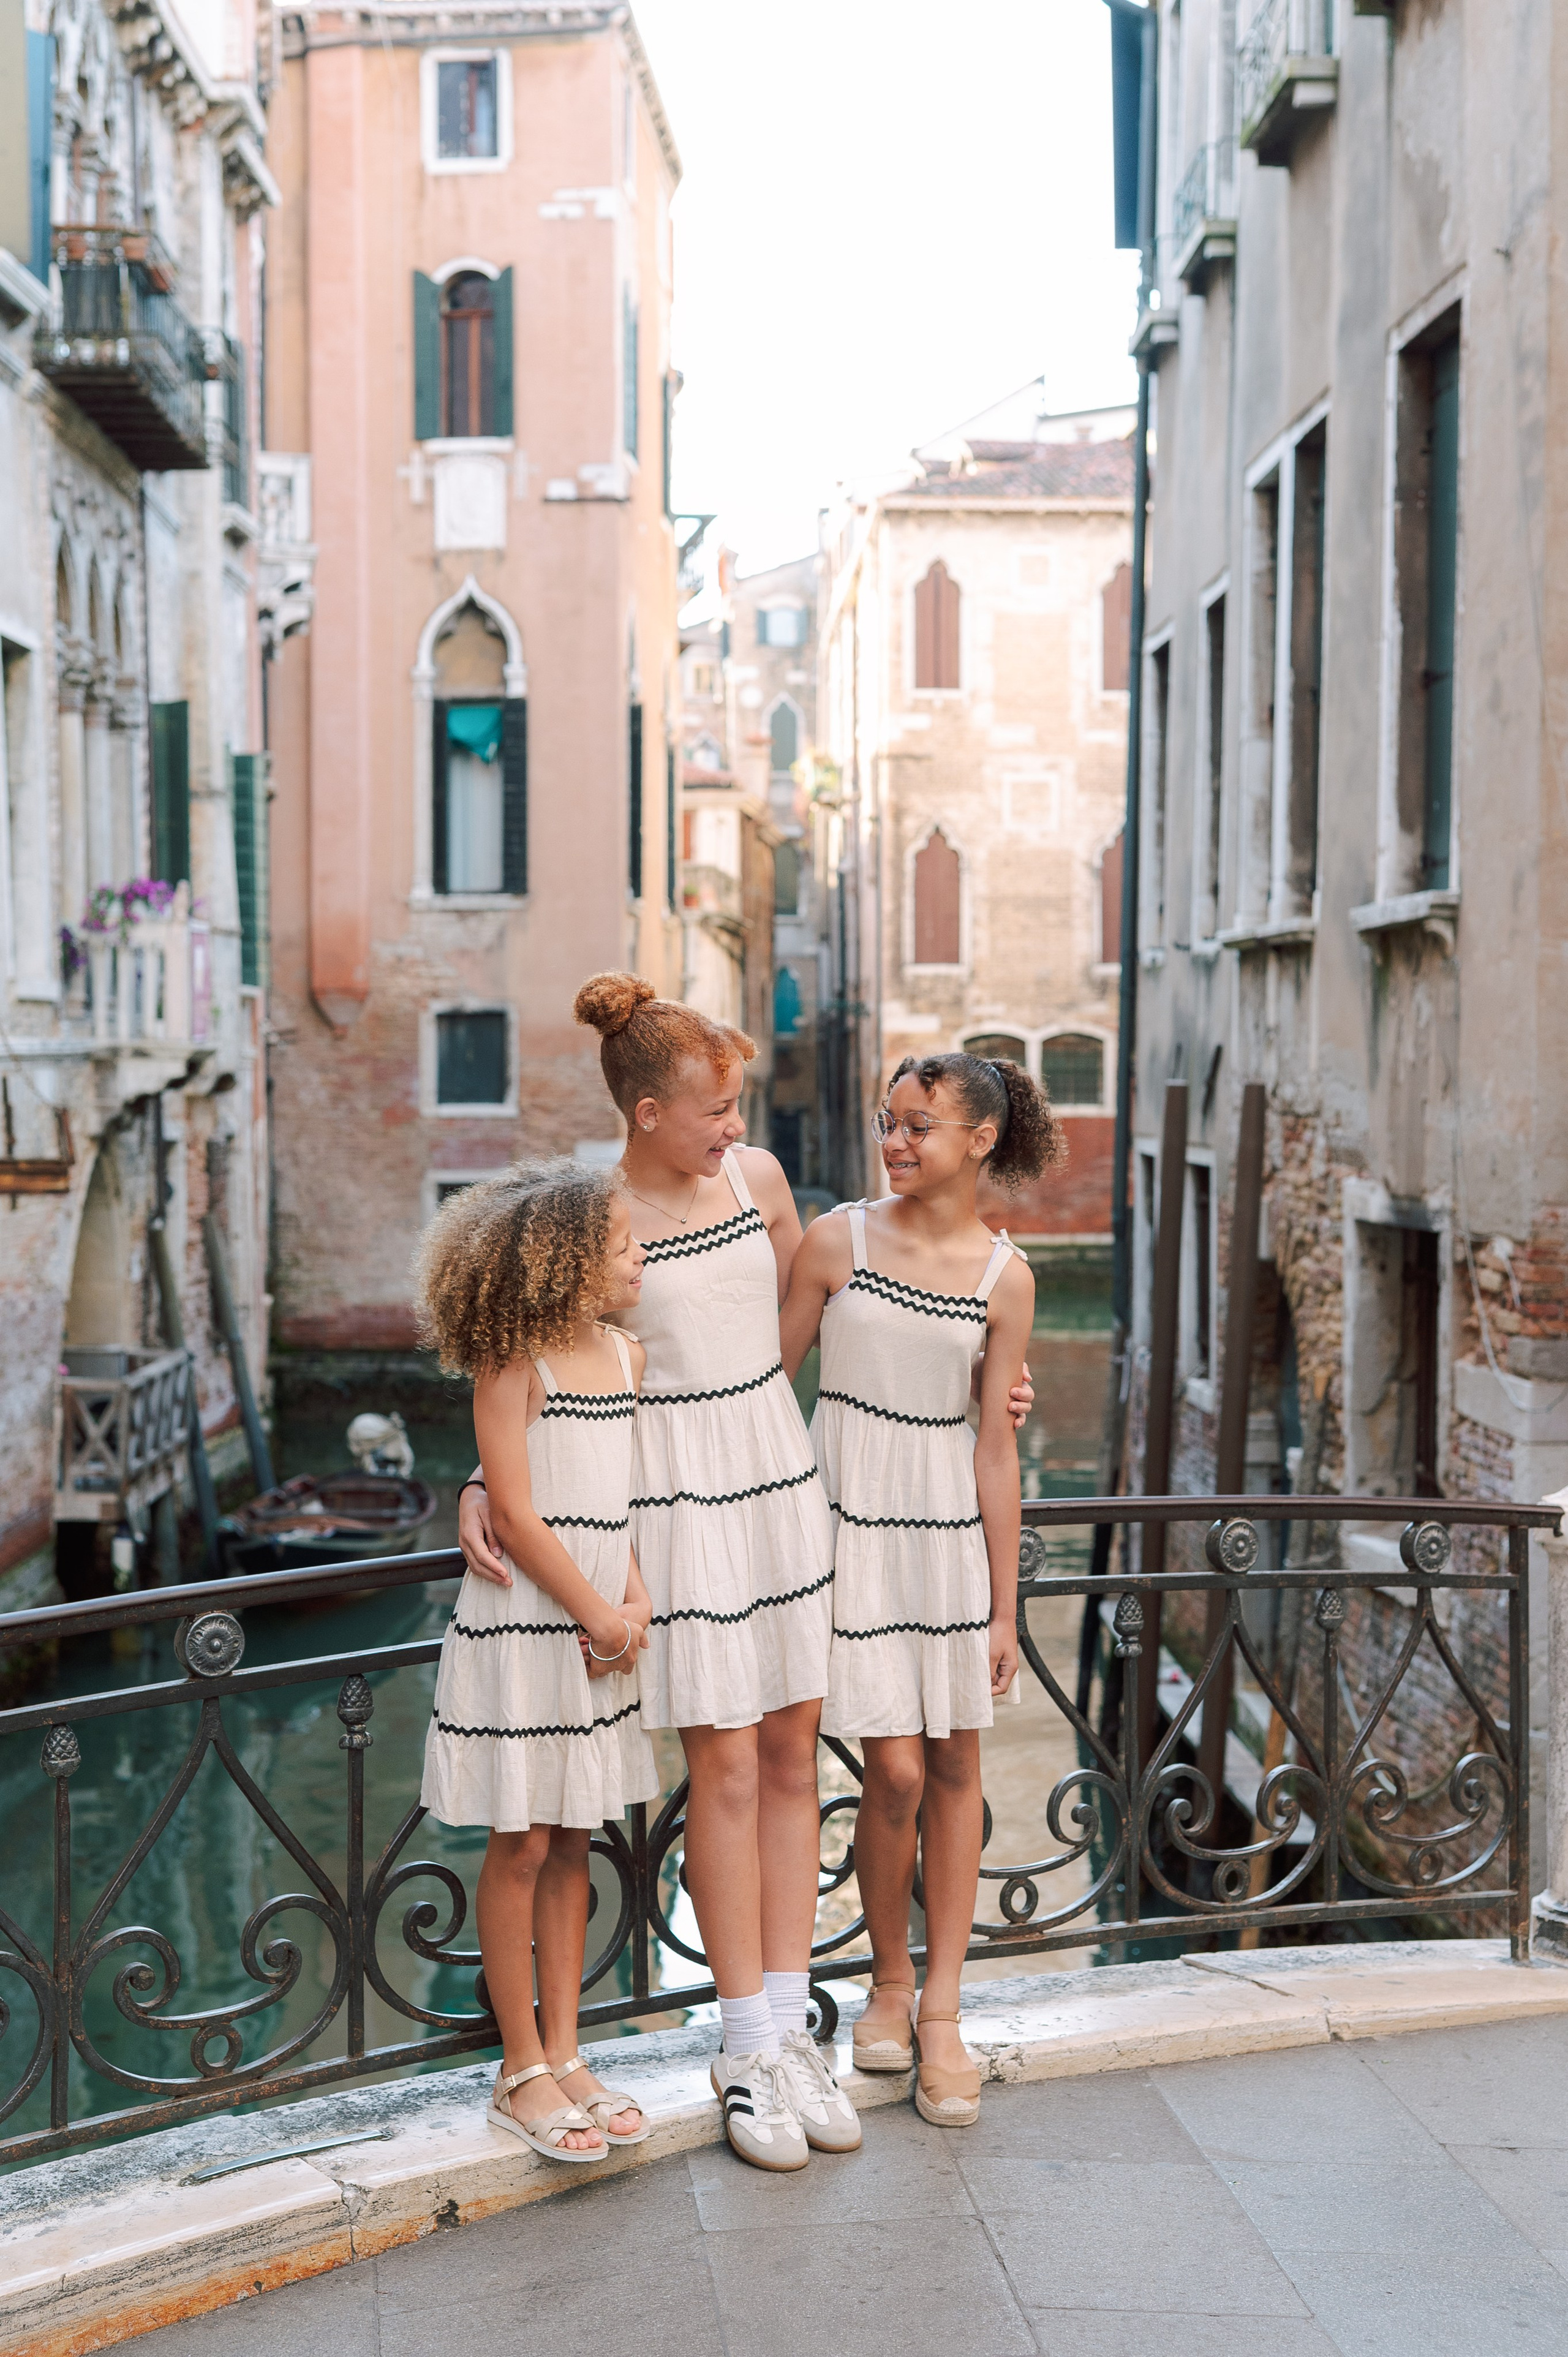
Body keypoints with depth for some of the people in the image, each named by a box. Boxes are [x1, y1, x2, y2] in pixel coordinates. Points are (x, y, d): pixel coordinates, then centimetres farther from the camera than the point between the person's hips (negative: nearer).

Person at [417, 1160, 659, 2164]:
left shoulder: (626, 1356, 8)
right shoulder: (512, 1363, -12)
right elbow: (515, 1516, -15)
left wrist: (638, 1600, -3)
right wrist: (600, 1615, -11)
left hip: (599, 1624, 6)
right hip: (519, 1625, -6)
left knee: (573, 1845, 12)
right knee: (521, 1847, 2)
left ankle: (564, 2054, 22)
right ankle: (522, 2073, 13)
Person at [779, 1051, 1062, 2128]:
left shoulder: (1005, 1276, -2)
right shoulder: (838, 1240, -4)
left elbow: (995, 1444, 0)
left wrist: (1003, 1607, 1)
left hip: (950, 1524, 2)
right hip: (849, 1516, -2)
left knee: (956, 1769, 7)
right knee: (896, 1770, -4)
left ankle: (941, 2015, 19)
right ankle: (890, 1979, 21)